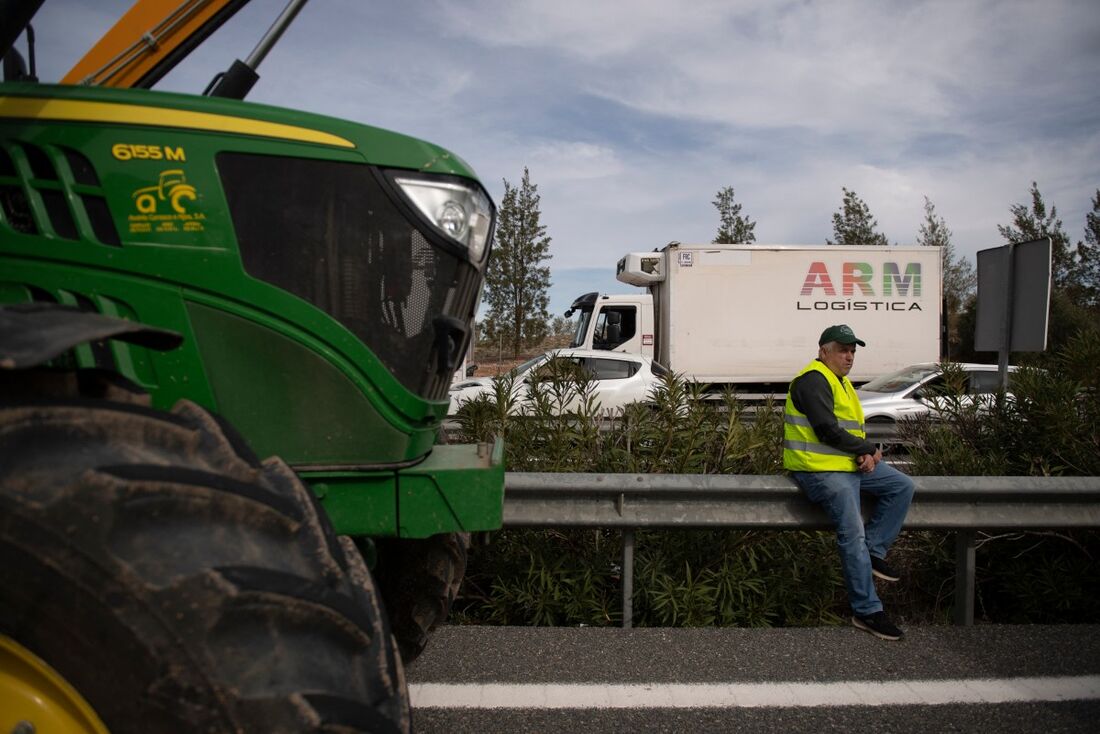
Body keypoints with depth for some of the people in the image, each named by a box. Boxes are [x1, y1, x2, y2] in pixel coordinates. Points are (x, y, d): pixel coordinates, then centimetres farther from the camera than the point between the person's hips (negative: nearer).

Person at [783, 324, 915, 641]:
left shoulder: (841, 381, 20)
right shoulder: (813, 380, -13)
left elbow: (853, 428, 19)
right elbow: (828, 431, -21)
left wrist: (865, 453, -3)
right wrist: (869, 448, -7)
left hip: (851, 463, 10)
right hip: (821, 470, -10)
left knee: (903, 486, 7)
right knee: (853, 534, -14)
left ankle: (874, 551, 6)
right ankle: (867, 610, -6)